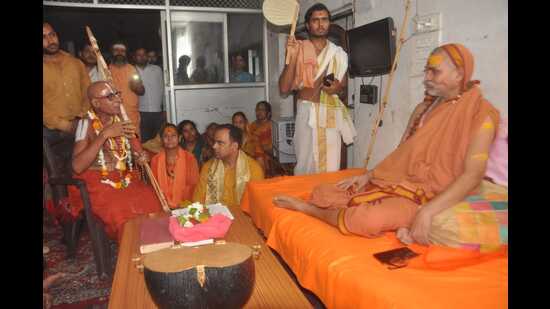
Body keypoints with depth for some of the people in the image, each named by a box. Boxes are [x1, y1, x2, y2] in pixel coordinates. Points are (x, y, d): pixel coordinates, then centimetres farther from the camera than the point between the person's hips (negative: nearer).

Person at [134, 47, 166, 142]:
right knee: (144, 141, 0)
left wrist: (165, 110, 7)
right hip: (141, 113, -1)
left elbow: (163, 90, 10)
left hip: (158, 112, 1)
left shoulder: (157, 69, 8)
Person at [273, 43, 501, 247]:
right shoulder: (423, 108, 13)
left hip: (429, 195, -7)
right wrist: (368, 176, 3)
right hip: (395, 183, 8)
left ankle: (307, 207, -10)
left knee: (369, 219, -36)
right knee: (322, 192, -3)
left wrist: (427, 212, -28)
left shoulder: (481, 113, -10)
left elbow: (473, 174, -18)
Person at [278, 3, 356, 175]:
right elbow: (284, 89, -8)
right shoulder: (298, 50, 0)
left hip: (332, 114, 3)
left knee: (331, 168, 1)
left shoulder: (339, 53, 11)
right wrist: (292, 57, -17)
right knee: (306, 164, 0)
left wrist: (338, 88, -1)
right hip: (308, 113, -2)